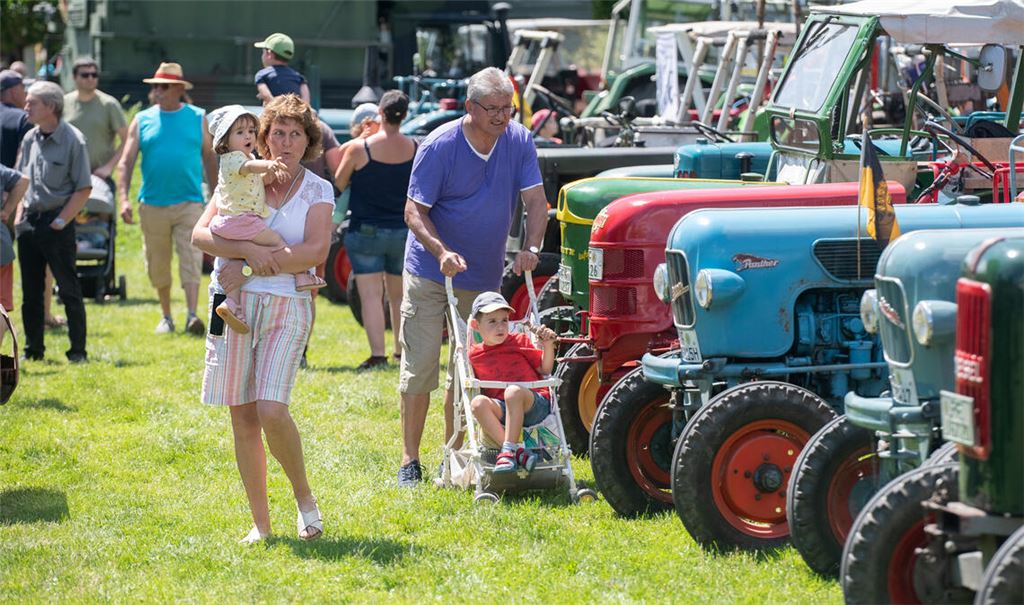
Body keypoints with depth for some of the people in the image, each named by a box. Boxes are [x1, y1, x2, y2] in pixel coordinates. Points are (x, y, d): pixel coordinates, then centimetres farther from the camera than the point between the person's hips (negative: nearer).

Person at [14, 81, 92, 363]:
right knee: (30, 291, 9)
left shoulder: (72, 141, -11)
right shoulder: (30, 139, 8)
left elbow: (83, 189, -11)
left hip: (57, 224, -6)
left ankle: (78, 350, 6)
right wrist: (19, 217, 6)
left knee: (69, 289, -1)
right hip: (29, 222, 6)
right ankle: (32, 349, 17)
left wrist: (61, 221, -14)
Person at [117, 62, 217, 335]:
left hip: (189, 203, -2)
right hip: (152, 205, 2)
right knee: (158, 265, 9)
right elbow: (126, 161, 4)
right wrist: (123, 198, -8)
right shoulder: (142, 120, 6)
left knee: (191, 261, -11)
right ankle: (166, 317, 22)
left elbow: (209, 158, 11)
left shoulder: (198, 118, 6)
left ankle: (192, 315, -16)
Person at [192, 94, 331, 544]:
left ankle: (304, 496, 7)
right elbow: (201, 235, -1)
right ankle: (260, 523, 12)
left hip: (286, 304, -2)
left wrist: (266, 262, -14)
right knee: (242, 416, 3)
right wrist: (248, 251, -15)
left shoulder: (317, 191, 6)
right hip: (233, 303, 2)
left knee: (272, 410, -18)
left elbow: (316, 252, -8)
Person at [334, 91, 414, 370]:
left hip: (366, 231, -4)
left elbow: (340, 182, 1)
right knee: (399, 296, 17)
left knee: (371, 296, -4)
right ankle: (402, 351, 23)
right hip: (403, 231, 4)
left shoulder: (360, 149, -14)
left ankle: (377, 355, -12)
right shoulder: (414, 149, -4)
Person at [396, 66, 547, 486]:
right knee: (420, 366, -4)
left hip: (484, 275, 4)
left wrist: (531, 248, -23)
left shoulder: (519, 141, -4)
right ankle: (410, 460, 2)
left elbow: (536, 200, -5)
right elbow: (414, 211, -13)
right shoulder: (439, 146, -14)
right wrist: (442, 252, -29)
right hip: (430, 272, -4)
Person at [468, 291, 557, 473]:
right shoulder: (474, 354, 15)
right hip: (502, 409, 2)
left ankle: (508, 451, -39)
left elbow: (545, 370, 10)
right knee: (478, 402, -29)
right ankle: (518, 452, -41)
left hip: (535, 405, -2)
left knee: (513, 391, -35)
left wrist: (548, 345, -4)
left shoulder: (520, 341, 11)